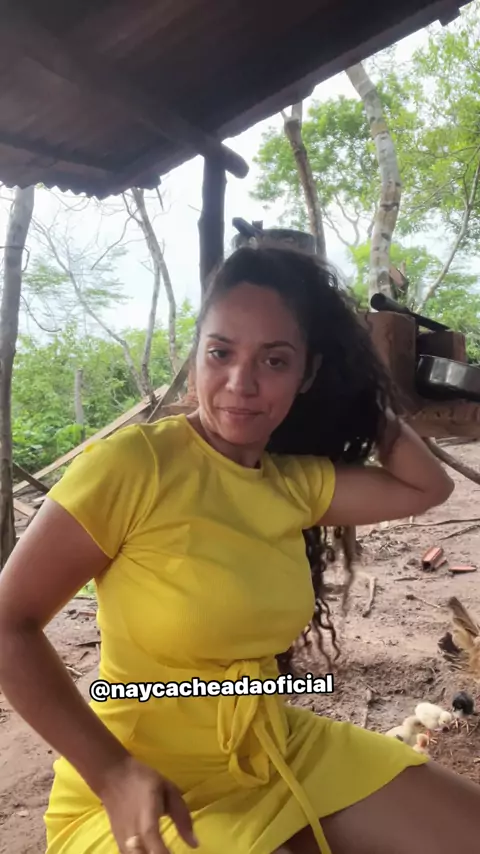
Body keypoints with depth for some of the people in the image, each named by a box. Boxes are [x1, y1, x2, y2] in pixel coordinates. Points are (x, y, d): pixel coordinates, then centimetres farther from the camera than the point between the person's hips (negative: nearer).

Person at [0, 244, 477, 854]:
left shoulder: (298, 482, -1)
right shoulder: (132, 463, -20)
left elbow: (426, 488, 8)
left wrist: (363, 392, 2)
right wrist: (113, 772, -23)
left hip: (281, 753, 6)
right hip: (147, 792, -5)